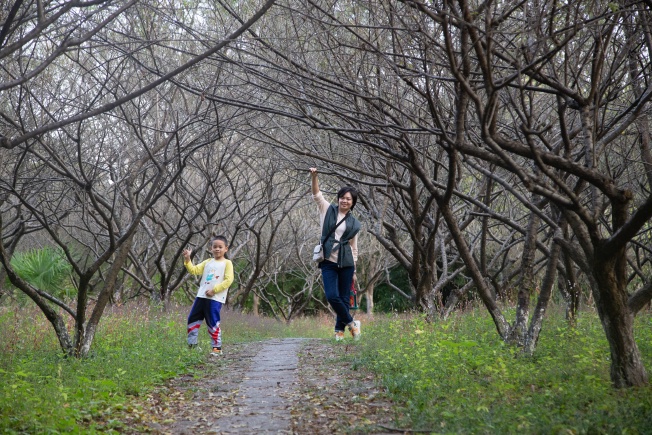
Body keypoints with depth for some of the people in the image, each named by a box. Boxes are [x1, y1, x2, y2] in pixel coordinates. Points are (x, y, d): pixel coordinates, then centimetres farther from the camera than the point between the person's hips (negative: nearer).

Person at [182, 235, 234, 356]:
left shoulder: (227, 263, -1)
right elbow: (194, 270, 8)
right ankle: (192, 345, 18)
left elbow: (228, 280, -11)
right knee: (192, 319, 8)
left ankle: (217, 348, 4)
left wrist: (214, 290, -15)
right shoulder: (207, 262, 16)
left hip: (215, 298, -6)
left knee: (213, 323, -5)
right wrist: (187, 260, -8)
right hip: (201, 296, 6)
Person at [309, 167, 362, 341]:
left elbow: (354, 247, 14)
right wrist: (314, 177, -20)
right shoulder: (328, 210, 8)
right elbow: (316, 194, -4)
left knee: (344, 298, 2)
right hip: (329, 262, -1)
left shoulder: (354, 223, 10)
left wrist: (354, 269, 13)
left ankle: (339, 330, 15)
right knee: (332, 296, -12)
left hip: (346, 263, 1)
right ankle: (351, 323, 7)